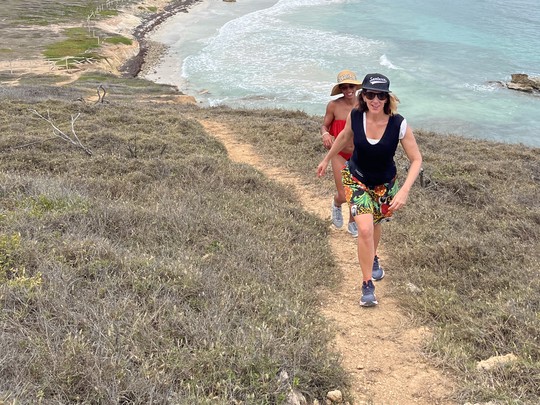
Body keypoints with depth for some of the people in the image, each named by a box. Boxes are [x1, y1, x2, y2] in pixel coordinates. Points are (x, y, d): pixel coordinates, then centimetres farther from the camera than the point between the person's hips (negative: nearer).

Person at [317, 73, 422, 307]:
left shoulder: (399, 124, -27)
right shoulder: (355, 116, -21)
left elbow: (416, 159, -19)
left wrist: (405, 190, -31)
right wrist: (327, 160, 15)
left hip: (385, 184, 1)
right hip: (356, 179, -1)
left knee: (375, 225, 23)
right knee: (365, 229, -17)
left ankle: (372, 259, 56)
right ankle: (367, 284, -3)